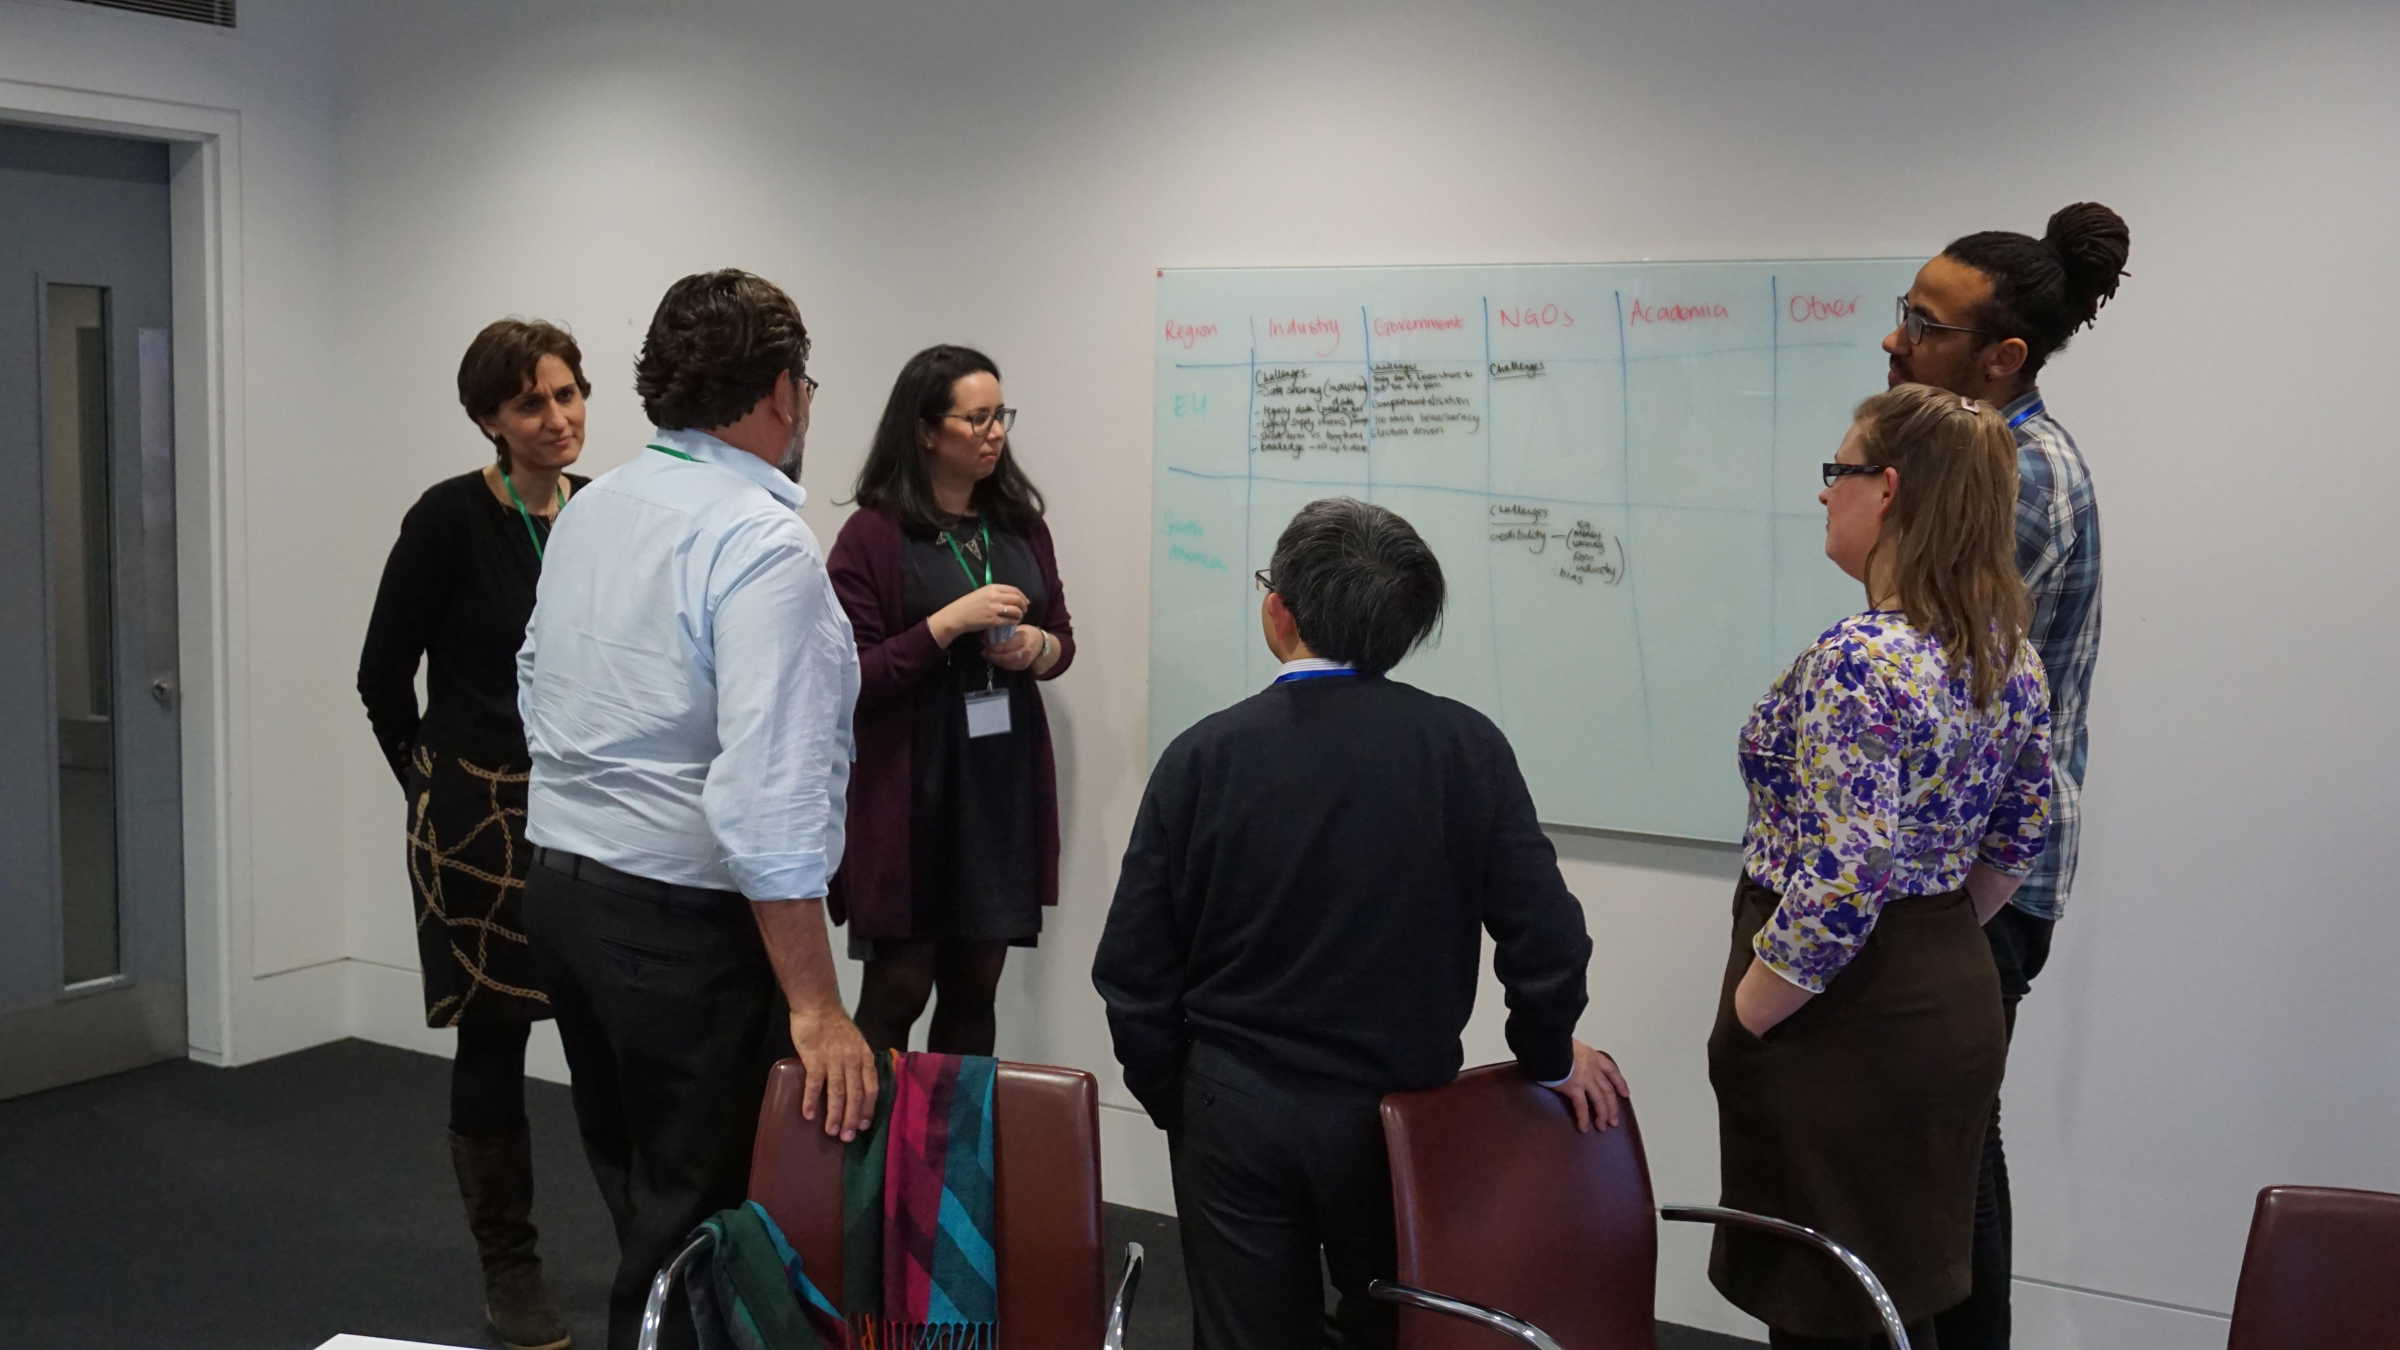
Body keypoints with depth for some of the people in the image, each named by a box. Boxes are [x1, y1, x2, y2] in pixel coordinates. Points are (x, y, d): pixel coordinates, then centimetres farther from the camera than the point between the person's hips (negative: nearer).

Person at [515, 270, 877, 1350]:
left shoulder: (592, 507, 6)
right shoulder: (763, 545, -20)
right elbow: (769, 802, -26)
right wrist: (813, 1004, -23)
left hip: (561, 884, 9)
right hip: (684, 922, -9)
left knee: (631, 1197, 21)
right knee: (694, 1231, 2)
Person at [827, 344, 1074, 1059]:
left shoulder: (1021, 524, 10)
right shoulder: (874, 533, -7)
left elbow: (1062, 638, 18)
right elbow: (851, 678, -10)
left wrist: (1038, 648, -5)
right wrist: (950, 623, -19)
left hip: (1005, 783, 5)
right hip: (909, 788, -5)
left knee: (974, 990, 11)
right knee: (898, 990, 0)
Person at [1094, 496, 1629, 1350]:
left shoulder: (1205, 754, -12)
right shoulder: (1464, 745, -12)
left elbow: (1133, 966, -8)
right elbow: (1546, 935, -11)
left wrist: (1170, 1096, 8)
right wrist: (1550, 1056, 8)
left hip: (1235, 1116, 0)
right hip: (1399, 1114, 1)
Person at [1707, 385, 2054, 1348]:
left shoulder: (1863, 661, -23)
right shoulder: (2010, 652, 4)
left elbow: (1842, 883, -27)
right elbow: (2022, 831, 15)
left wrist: (1741, 1019, -16)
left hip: (1849, 1016, -9)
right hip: (1957, 996, 9)